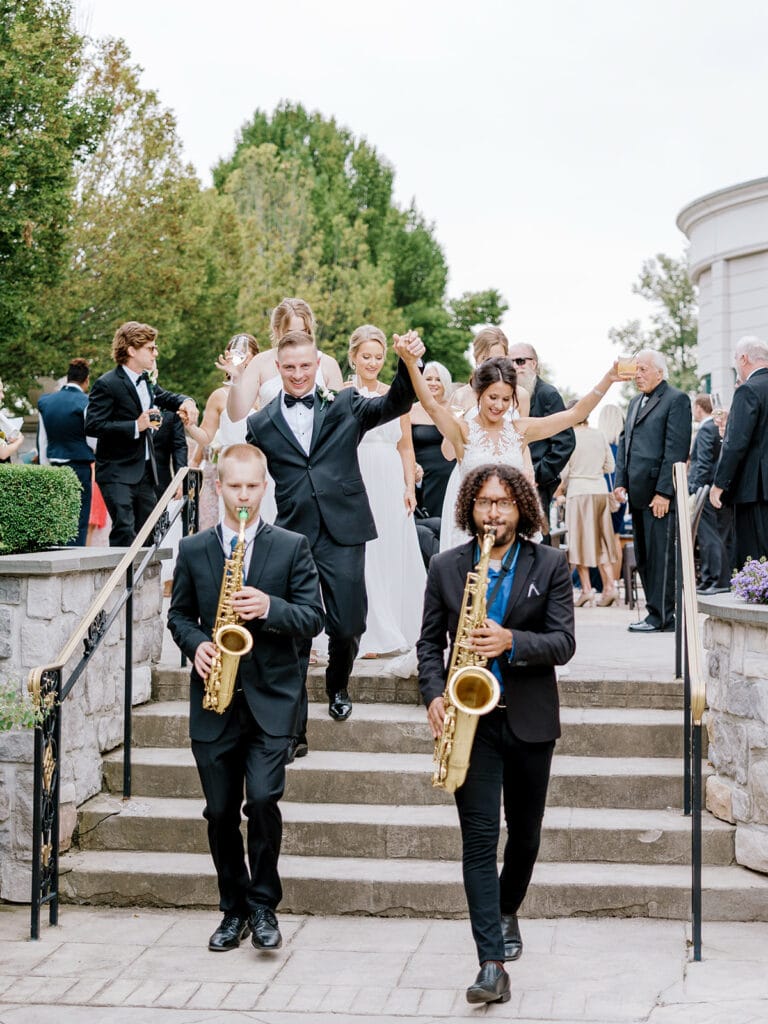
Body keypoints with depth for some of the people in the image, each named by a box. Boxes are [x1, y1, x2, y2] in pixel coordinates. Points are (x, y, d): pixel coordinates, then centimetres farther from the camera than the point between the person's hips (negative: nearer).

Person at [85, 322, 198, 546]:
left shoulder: (146, 380, 13)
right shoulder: (107, 384, -14)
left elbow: (166, 397, 30)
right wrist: (135, 426, -24)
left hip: (144, 471, 9)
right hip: (117, 473, -8)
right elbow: (92, 426, -20)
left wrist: (185, 402, 5)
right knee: (124, 531, -18)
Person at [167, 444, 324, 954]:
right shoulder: (193, 550, 8)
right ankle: (234, 909, 21)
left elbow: (314, 617, -2)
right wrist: (196, 644, -8)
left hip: (271, 698, -2)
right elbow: (179, 615, 13)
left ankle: (264, 907, 3)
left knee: (262, 800, -15)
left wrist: (270, 609, -20)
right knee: (220, 811, 7)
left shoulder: (292, 547, 2)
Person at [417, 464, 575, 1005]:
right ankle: (493, 965, -10)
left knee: (525, 833, 15)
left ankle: (506, 913, 43)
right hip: (471, 718, 0)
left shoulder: (550, 564, 0)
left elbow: (563, 642, -7)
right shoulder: (446, 566, 4)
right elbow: (430, 642, 7)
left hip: (530, 720, 1)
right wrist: (434, 695, -9)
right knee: (479, 838, -7)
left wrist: (510, 641, -23)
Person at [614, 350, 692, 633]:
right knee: (643, 557, 10)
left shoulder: (676, 400, -6)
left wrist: (664, 492, -17)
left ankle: (661, 618, -2)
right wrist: (620, 481, 8)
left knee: (660, 555, -6)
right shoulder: (636, 402, 20)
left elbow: (676, 449, -12)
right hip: (638, 494, 9)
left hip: (660, 494, -8)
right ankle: (657, 613, 16)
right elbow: (624, 443, 21)